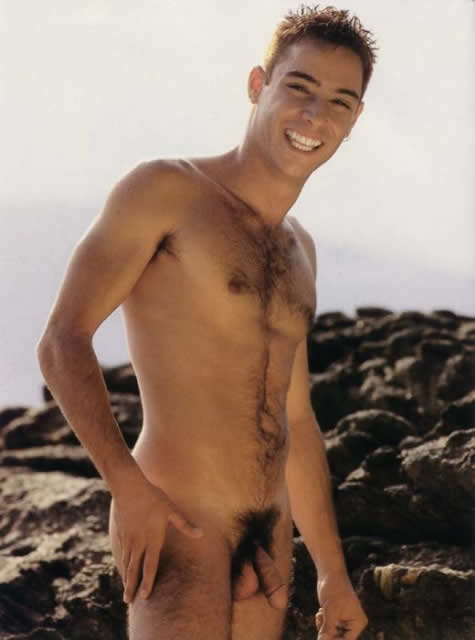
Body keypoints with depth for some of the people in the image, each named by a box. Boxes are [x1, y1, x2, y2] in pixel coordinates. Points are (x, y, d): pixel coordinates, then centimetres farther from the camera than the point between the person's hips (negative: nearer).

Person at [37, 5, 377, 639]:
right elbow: (62, 342, -12)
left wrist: (333, 573, 23)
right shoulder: (166, 191, -4)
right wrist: (127, 485, -22)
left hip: (269, 543, 8)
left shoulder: (298, 249, 18)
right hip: (172, 525, -7)